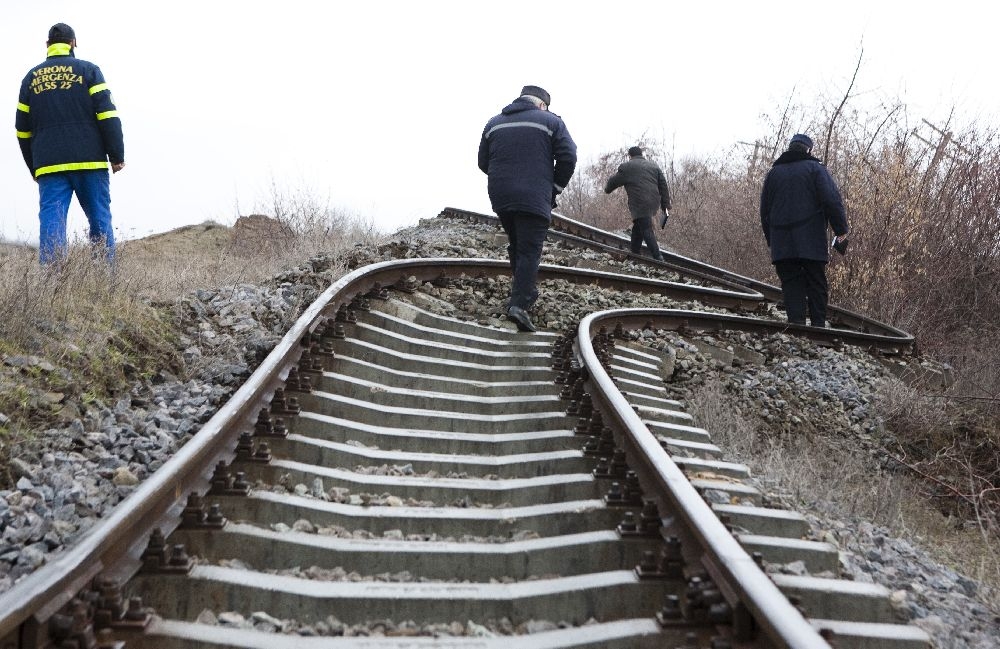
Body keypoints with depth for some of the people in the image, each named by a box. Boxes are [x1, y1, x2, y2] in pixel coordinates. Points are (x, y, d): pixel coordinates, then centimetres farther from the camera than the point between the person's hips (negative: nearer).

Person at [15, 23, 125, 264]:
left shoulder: (31, 77, 16)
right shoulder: (88, 70, 6)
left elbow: (23, 130, 17)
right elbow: (108, 115, -4)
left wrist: (34, 169, 23)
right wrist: (117, 156, -2)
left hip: (49, 166, 2)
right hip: (90, 162, -2)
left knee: (51, 224, -5)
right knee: (100, 221, 3)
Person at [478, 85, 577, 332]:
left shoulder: (494, 123, 16)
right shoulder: (550, 121, 3)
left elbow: (483, 162, 17)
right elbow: (568, 157, -5)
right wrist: (555, 188, 5)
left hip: (500, 198, 4)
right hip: (534, 199, -4)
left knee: (515, 244, 21)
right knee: (530, 251, -5)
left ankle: (522, 289, 17)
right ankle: (520, 303, -16)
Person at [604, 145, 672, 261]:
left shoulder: (626, 167, 5)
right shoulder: (654, 166, 20)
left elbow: (614, 181, 15)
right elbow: (663, 186, 15)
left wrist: (607, 189, 37)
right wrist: (666, 206, 16)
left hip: (639, 204, -6)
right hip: (654, 203, 6)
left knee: (647, 231, -9)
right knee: (637, 228, 20)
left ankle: (658, 258, -16)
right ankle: (634, 253, 23)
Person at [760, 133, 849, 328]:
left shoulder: (774, 172, 16)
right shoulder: (815, 168, 4)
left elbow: (765, 210, 18)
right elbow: (832, 200, -8)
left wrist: (770, 239, 23)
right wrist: (841, 230, -4)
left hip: (782, 244, 3)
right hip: (812, 242, -3)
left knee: (791, 283, 2)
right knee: (816, 283, 3)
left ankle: (796, 321, -11)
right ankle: (818, 324, -1)